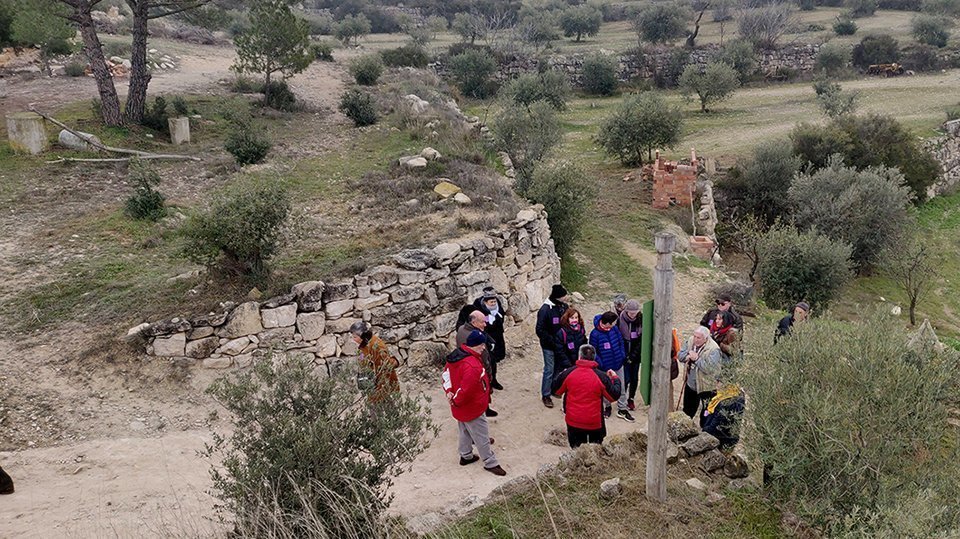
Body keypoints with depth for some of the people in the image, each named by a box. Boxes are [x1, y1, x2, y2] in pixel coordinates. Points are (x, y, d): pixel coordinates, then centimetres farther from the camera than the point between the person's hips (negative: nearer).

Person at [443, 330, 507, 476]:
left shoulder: (457, 354, -6)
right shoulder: (473, 366, -37)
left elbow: (446, 372, 6)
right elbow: (466, 391, -35)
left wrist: (449, 391, 1)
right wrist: (456, 401, -17)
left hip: (461, 408, 9)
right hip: (472, 409, -9)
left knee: (465, 431, 27)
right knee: (482, 436, 9)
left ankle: (466, 456, 45)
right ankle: (490, 463, 24)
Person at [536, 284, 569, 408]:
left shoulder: (564, 306, -2)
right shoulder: (545, 310, -21)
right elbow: (540, 330, -19)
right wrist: (552, 341, -22)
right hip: (549, 347, -6)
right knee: (549, 370, 3)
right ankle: (545, 395, 16)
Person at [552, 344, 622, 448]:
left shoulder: (568, 373, -11)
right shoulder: (601, 376, -13)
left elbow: (556, 391, 3)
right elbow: (614, 396, -4)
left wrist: (560, 375, 21)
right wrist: (615, 379, 12)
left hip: (573, 421, 1)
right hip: (595, 423, -1)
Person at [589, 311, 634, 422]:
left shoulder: (614, 328, -7)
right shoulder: (595, 334, -21)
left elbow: (621, 342, 7)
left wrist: (623, 355, 0)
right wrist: (600, 364, -17)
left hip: (618, 365, 4)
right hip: (605, 368, -4)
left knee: (621, 388, 13)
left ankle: (622, 409, 27)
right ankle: (607, 406, 38)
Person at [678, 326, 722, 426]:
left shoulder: (713, 349, -26)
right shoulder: (691, 341, -5)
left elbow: (709, 368, -33)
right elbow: (680, 355, 0)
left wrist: (696, 358, -29)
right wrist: (688, 356, -21)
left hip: (705, 387, -7)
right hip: (690, 384, 7)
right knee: (687, 410, 25)